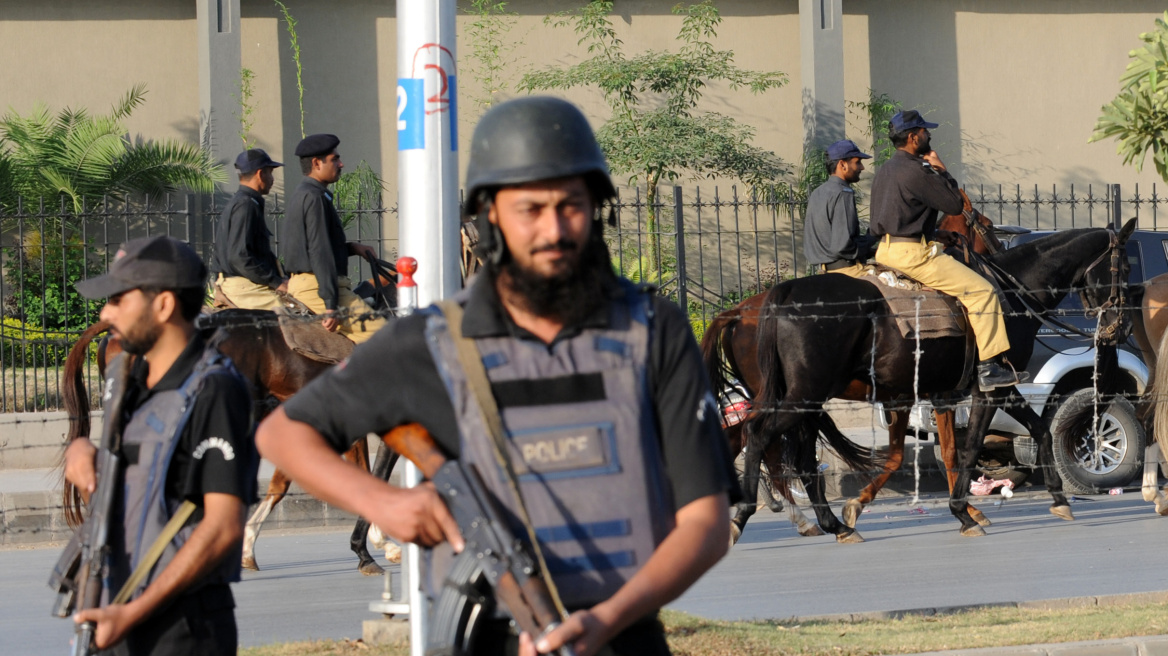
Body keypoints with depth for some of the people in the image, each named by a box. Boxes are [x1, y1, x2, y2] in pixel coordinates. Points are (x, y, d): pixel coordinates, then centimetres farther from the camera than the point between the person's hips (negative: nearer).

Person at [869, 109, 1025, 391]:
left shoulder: (885, 170, 16)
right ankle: (990, 365, -14)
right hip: (911, 253, -10)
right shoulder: (915, 171, -15)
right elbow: (955, 205, -10)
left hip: (885, 251, 10)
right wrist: (941, 171, 0)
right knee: (980, 290, -9)